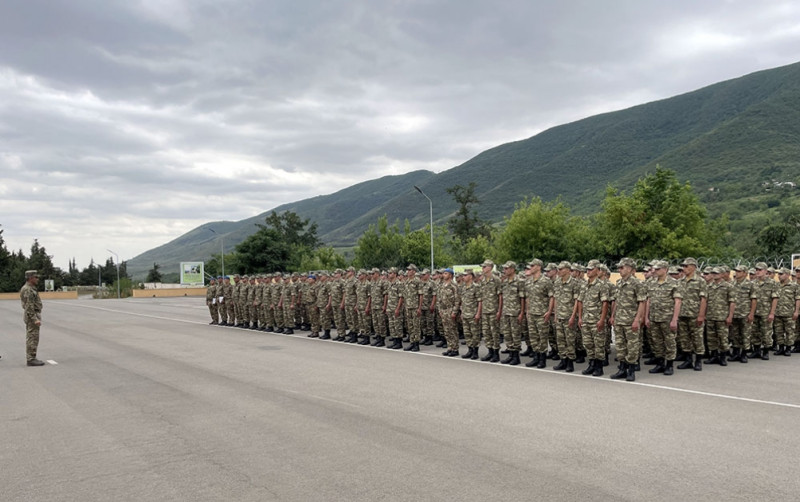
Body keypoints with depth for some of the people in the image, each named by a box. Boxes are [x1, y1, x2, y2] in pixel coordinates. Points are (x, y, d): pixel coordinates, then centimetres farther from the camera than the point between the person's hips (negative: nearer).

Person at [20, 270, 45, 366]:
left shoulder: (30, 289, 15)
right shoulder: (28, 290, -17)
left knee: (30, 338, 11)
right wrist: (35, 319, -25)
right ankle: (31, 359, -8)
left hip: (32, 316, 11)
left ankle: (31, 358, 15)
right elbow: (29, 307, -22)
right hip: (32, 316, -11)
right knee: (33, 338, -9)